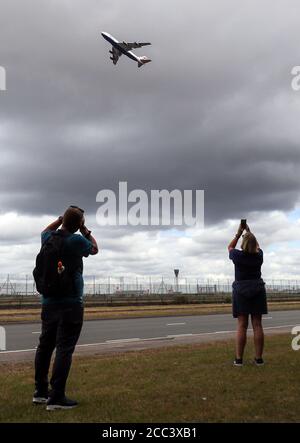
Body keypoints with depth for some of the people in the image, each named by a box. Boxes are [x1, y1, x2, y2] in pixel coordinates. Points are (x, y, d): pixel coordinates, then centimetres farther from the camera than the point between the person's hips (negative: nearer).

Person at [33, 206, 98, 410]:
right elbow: (95, 249, 7)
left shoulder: (48, 238, 4)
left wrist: (61, 219, 21)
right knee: (65, 349, -6)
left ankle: (41, 391, 22)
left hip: (49, 301, 7)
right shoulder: (76, 240, -14)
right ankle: (56, 397, -7)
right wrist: (85, 230, 8)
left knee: (45, 345, 14)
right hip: (71, 303, -7)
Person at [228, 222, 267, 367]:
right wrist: (249, 232, 27)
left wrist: (239, 233, 14)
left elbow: (230, 247, 14)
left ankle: (238, 359, -5)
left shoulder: (238, 255, -8)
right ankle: (259, 358, 1)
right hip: (258, 290, 2)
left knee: (241, 326, -5)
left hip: (241, 291, -2)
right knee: (257, 325, 0)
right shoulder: (259, 256, 0)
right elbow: (257, 246, 23)